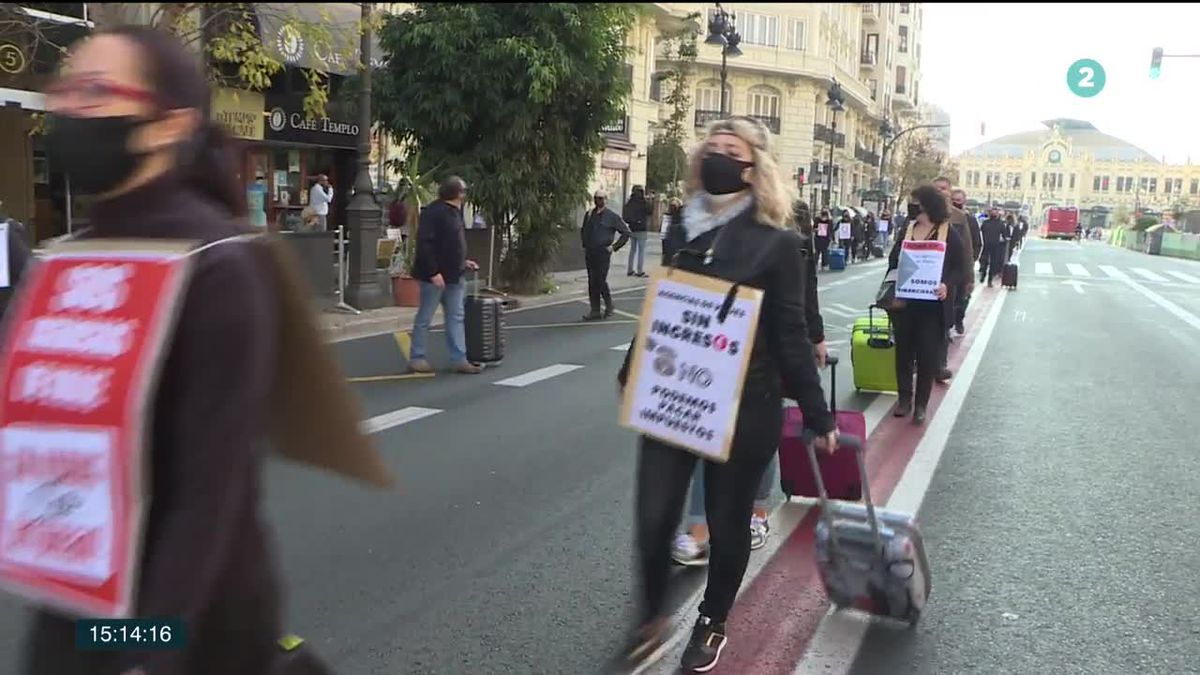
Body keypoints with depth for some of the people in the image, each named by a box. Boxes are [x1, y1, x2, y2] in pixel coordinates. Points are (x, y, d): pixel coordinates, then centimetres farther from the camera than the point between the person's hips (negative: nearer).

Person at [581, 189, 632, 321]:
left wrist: (615, 247, -5)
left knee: (600, 281, -8)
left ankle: (609, 305, 15)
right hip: (589, 254, 5)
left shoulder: (612, 216, -3)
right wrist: (585, 245, 15)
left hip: (603, 254, -5)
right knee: (592, 282, 5)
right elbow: (583, 231, 28)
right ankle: (595, 311, 9)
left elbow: (626, 233, -1)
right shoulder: (589, 214, 11)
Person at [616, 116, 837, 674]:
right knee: (653, 517, 2)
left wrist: (818, 417, -6)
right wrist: (632, 373, 23)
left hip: (744, 406, -3)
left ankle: (712, 623, 36)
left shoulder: (778, 242, -8)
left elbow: (789, 335, -6)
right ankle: (652, 620, 27)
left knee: (727, 522, 11)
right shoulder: (682, 229, 5)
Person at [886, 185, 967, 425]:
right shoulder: (907, 230, 6)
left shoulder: (949, 233, -4)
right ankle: (905, 397, 22)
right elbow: (893, 261, 11)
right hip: (904, 301, 3)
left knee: (928, 353, 2)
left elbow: (960, 268, -4)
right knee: (904, 350, 9)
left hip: (932, 304, -3)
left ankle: (921, 403, 12)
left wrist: (946, 284, -22)